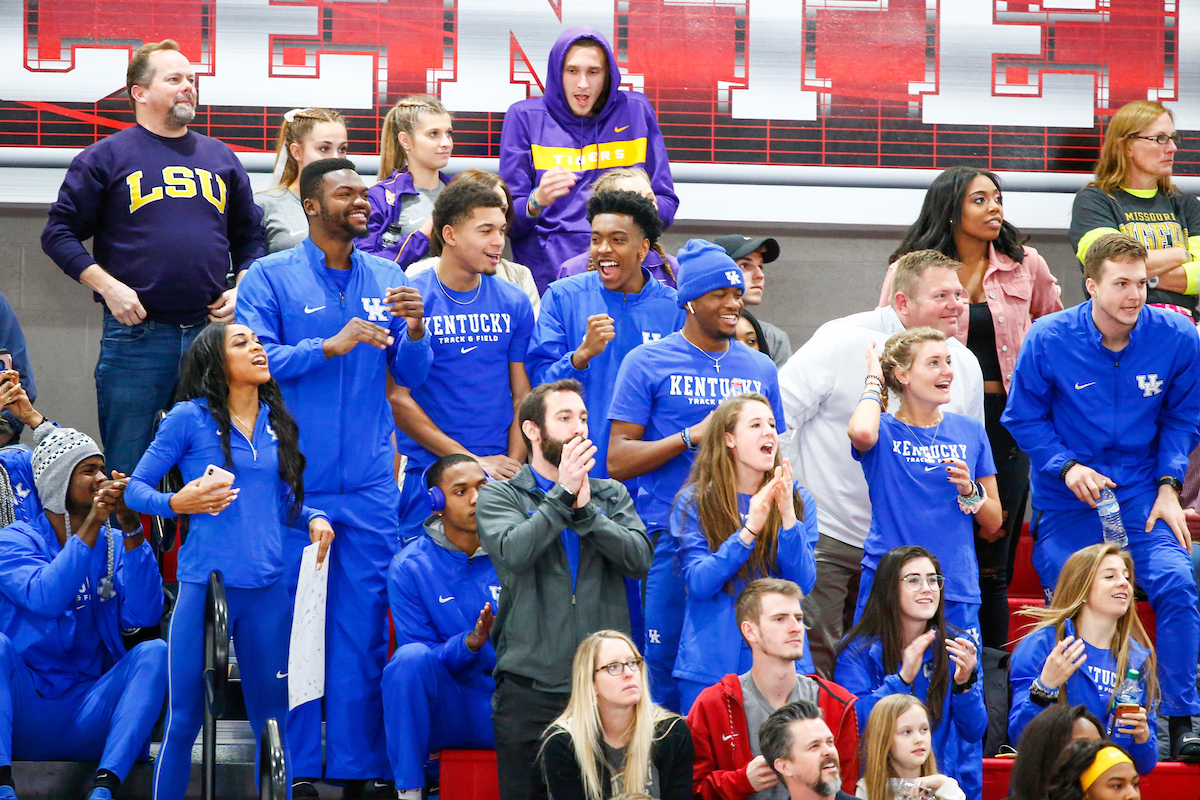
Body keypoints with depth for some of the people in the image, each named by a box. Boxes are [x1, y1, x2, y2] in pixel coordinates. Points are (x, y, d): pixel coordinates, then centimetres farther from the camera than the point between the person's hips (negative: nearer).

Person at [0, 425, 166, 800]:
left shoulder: (114, 545, 10)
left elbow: (144, 615, -8)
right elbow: (45, 599, -20)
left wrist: (131, 528, -15)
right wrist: (92, 524, -25)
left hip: (86, 721, 3)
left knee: (154, 651, -20)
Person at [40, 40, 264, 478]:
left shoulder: (221, 159, 16)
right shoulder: (107, 157, 4)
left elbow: (250, 238, 23)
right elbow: (60, 233, 2)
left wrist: (241, 290, 5)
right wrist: (108, 287, -9)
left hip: (213, 331, 4)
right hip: (136, 333, -4)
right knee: (126, 468, -3)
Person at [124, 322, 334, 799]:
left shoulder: (276, 423, 14)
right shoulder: (190, 418, 0)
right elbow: (135, 489, 1)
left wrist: (313, 519, 2)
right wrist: (176, 504, -17)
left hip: (268, 589, 4)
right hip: (205, 582, -4)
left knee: (273, 714, 6)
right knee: (186, 716, -2)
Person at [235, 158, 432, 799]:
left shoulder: (387, 279, 13)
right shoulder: (271, 278, 1)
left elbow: (412, 377, 11)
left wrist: (414, 330, -9)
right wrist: (331, 345, -19)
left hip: (368, 485, 3)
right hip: (294, 481, -3)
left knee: (364, 625, 2)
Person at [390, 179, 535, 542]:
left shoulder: (514, 303, 10)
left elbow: (522, 394, 12)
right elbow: (398, 399, -7)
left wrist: (513, 467, -4)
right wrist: (473, 461, -9)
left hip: (501, 475, 3)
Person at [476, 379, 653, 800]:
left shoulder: (611, 495, 15)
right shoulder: (500, 496, 5)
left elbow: (639, 557, -1)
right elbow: (514, 552, -15)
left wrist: (586, 509, -10)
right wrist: (563, 492, -11)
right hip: (530, 684, -2)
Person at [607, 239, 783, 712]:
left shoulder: (760, 370, 15)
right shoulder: (648, 363, 3)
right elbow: (618, 460, -2)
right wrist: (691, 437, -12)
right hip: (672, 541, -3)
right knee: (667, 673, -3)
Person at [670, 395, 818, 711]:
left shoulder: (799, 500, 6)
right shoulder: (695, 502, 0)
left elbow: (803, 583, -3)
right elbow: (699, 582, -11)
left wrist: (788, 516, -17)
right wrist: (749, 529, -21)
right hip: (711, 663, -1)